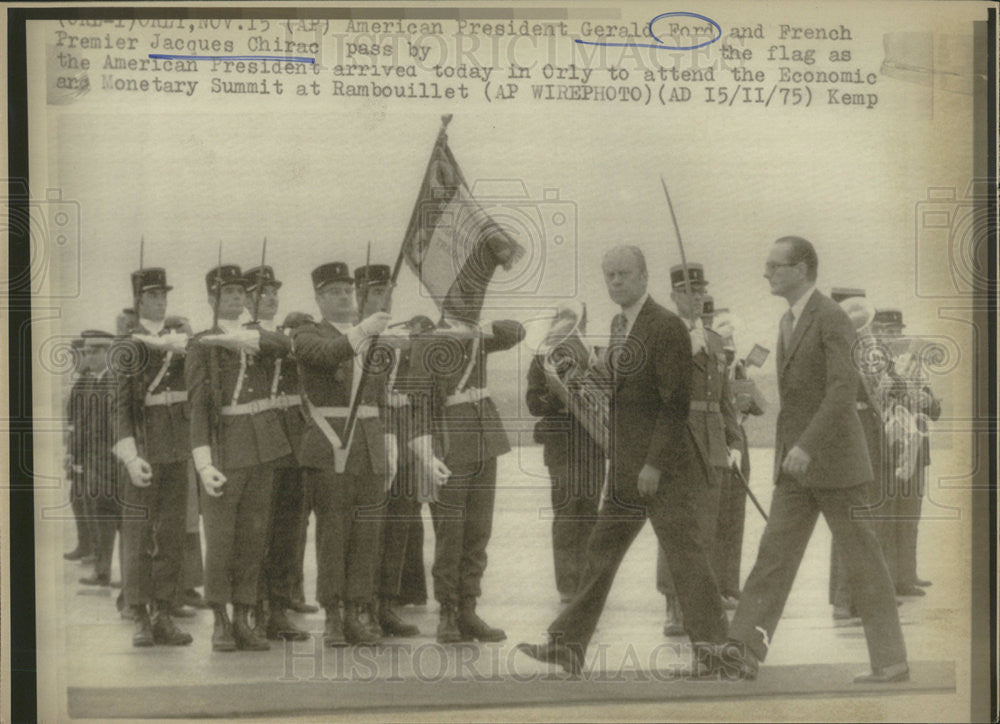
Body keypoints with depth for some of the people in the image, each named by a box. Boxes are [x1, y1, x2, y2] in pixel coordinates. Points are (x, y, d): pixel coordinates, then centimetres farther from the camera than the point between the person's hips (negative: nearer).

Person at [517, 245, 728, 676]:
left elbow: (676, 402, -17)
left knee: (683, 552, -5)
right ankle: (568, 645, 18)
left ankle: (709, 648, 4)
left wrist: (655, 463, -19)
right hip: (625, 468, 9)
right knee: (602, 551, 11)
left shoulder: (666, 326, -12)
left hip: (663, 466, -9)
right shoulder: (618, 325, 15)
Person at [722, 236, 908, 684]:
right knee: (774, 553, -3)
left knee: (863, 562, 1)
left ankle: (891, 662, 12)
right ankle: (745, 652, -9)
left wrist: (806, 446, -31)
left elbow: (844, 391, -23)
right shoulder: (790, 321, 16)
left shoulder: (833, 317, -12)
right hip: (796, 466, 8)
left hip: (836, 462, -8)